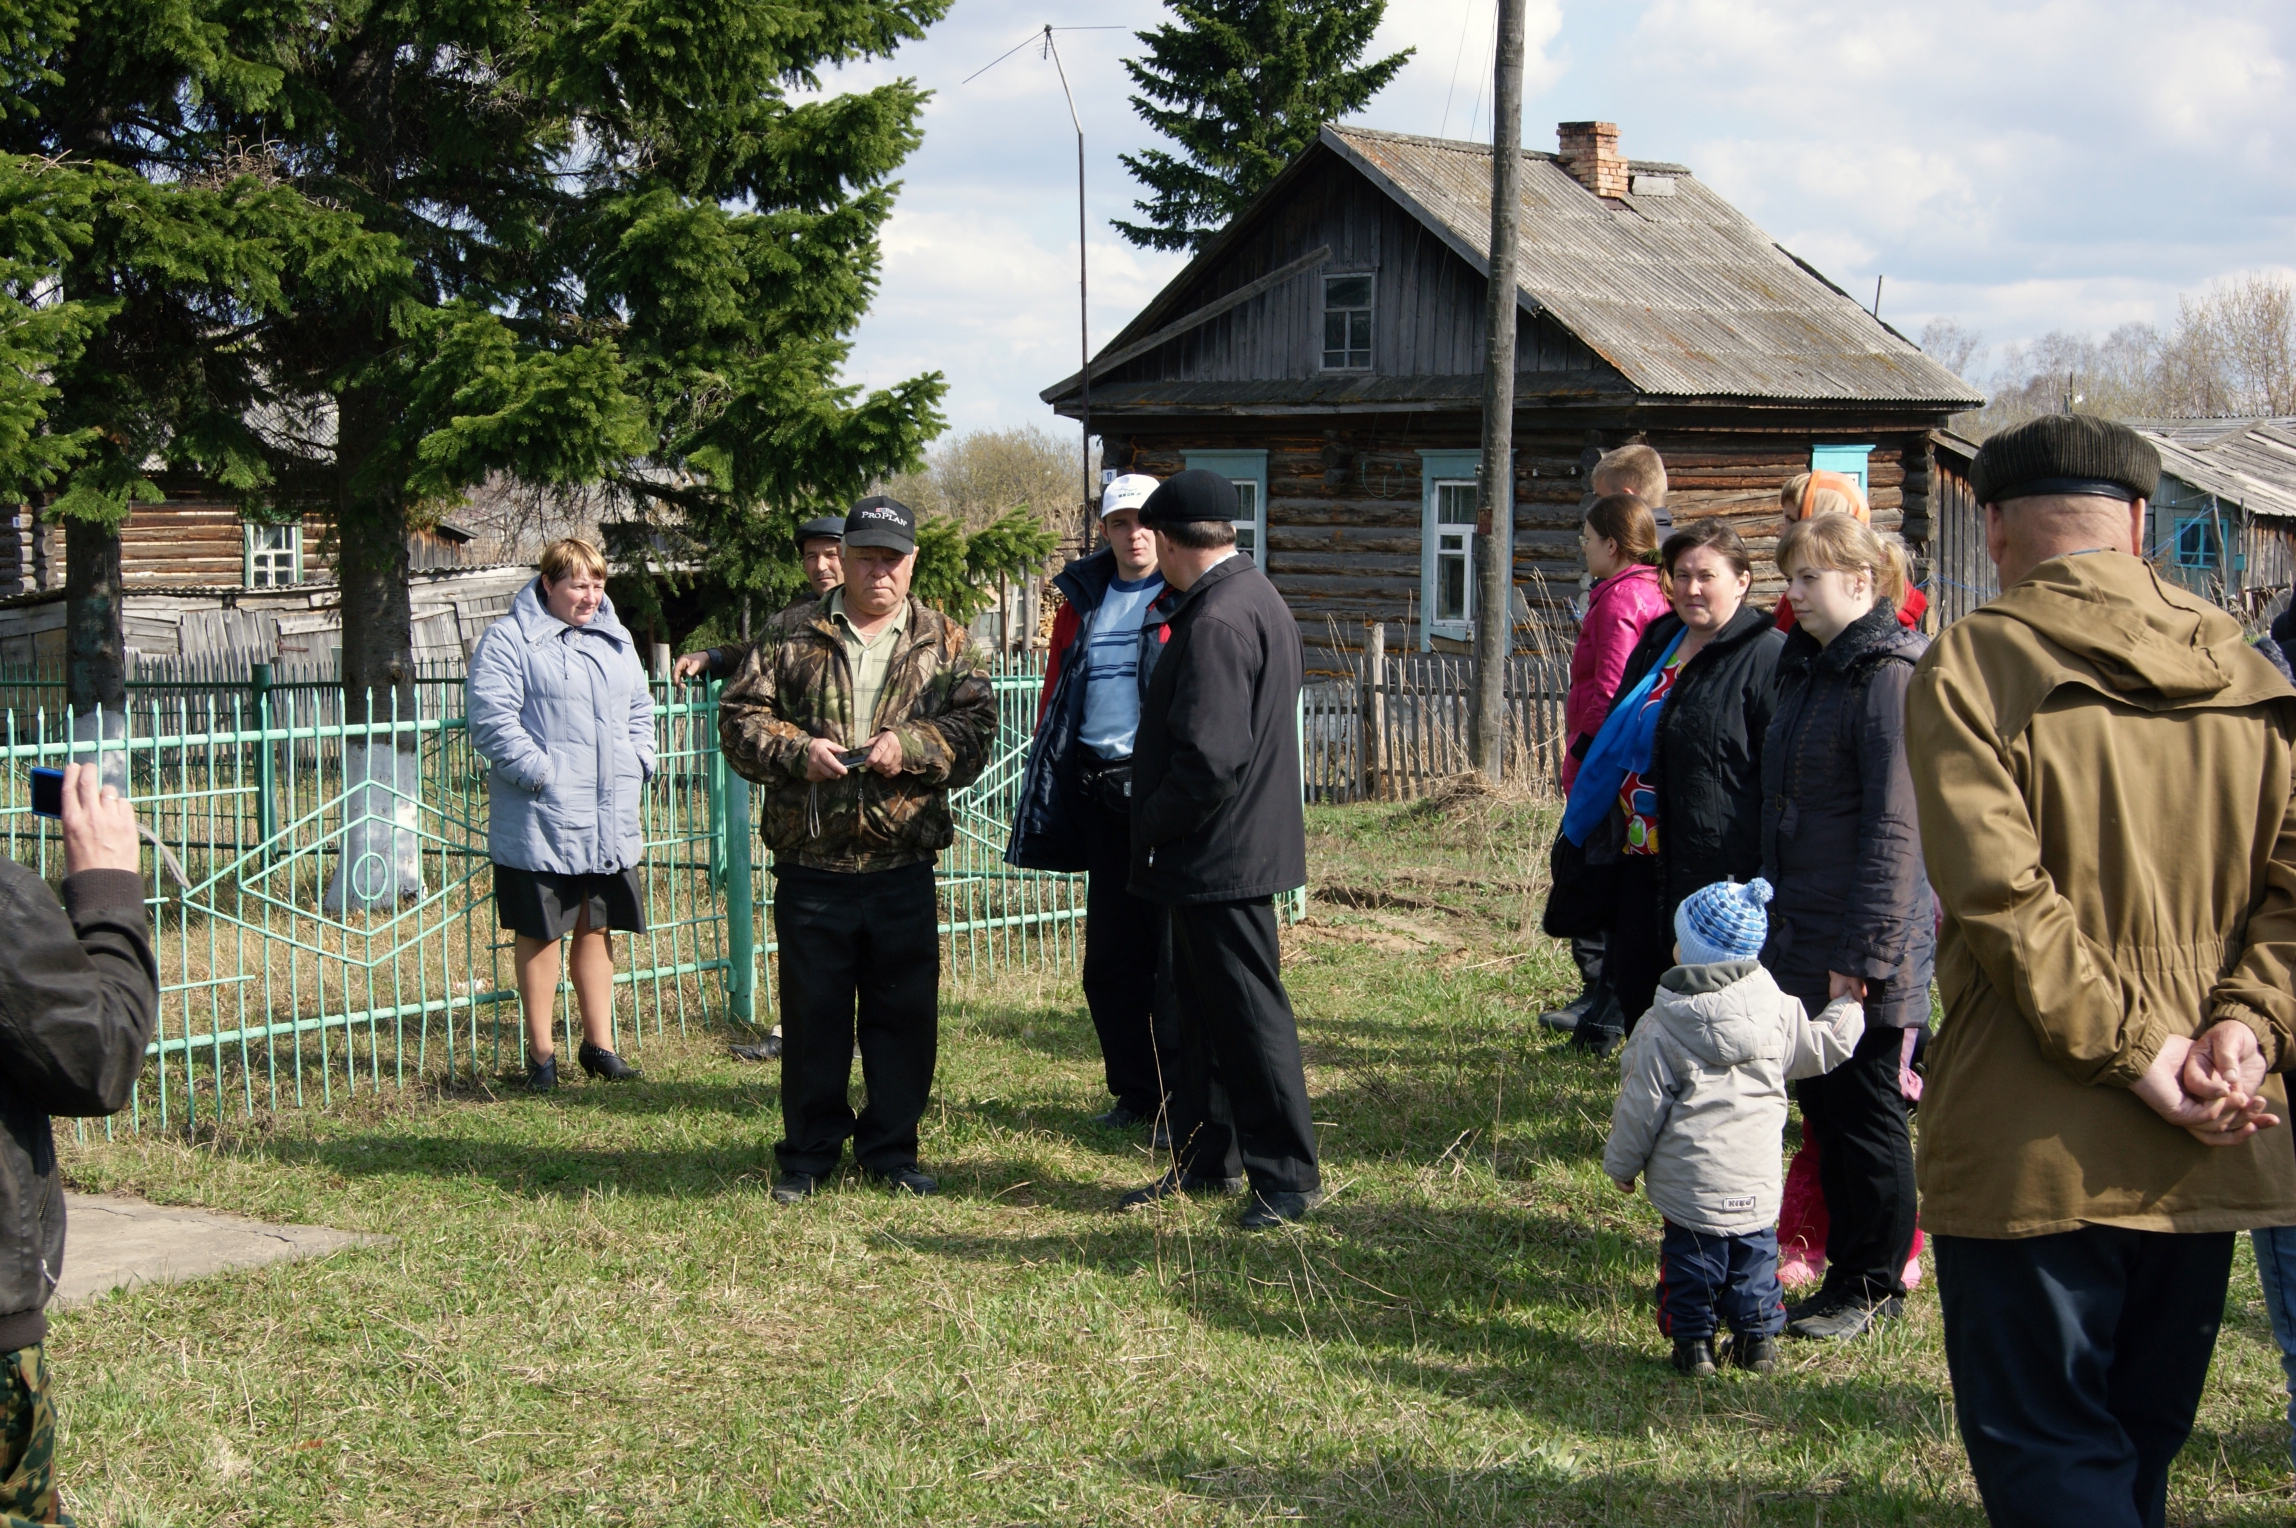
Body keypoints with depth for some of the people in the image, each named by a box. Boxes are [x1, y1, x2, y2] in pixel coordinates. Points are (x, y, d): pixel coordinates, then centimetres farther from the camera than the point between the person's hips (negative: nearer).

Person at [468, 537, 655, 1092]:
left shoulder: (616, 640, 16)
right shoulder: (508, 641, -6)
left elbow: (640, 711, 24)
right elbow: (491, 719, -14)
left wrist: (637, 766, 9)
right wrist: (541, 772, -18)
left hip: (610, 819, 6)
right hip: (541, 821, -6)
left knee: (598, 928, 13)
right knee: (541, 932, 2)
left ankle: (599, 1043, 23)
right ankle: (541, 1053, 10)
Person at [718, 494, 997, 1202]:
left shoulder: (944, 642, 8)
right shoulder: (791, 635, 7)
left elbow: (975, 730, 0)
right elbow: (739, 717, 4)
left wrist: (911, 746, -17)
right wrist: (796, 751, -13)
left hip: (903, 870, 1)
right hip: (809, 866, 0)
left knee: (904, 1015, 6)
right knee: (812, 1013, 7)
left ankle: (891, 1150, 21)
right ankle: (808, 1153, 20)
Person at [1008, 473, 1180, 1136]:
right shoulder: (1084, 597, 15)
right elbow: (1056, 691, 20)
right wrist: (1047, 778, 11)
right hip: (1096, 791, 6)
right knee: (1109, 953, 10)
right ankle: (1134, 1092, 20)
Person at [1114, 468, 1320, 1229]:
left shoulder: (1217, 620, -22)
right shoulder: (1255, 597, 12)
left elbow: (1211, 758, -27)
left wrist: (1153, 827, -14)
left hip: (1218, 855, -11)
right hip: (1229, 850, 11)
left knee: (1248, 1012, -2)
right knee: (1203, 1007, 18)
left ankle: (1289, 1175, 6)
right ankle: (1207, 1160, 28)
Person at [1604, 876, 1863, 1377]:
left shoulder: (1665, 1029, -12)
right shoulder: (1776, 1009, -3)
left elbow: (1642, 1106, -7)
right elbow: (1822, 1048, 12)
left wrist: (1621, 1163, 6)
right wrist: (1846, 1006, 32)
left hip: (1691, 1181, -4)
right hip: (1758, 1181, 4)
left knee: (1691, 1257, 7)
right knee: (1754, 1252, 16)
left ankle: (1693, 1340, 9)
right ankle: (1758, 1337, 20)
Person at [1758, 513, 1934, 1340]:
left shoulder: (1889, 677, -16)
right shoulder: (1808, 667, 13)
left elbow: (1894, 830, -20)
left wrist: (1862, 953, -21)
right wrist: (1777, 919, 17)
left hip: (1864, 954, -9)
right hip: (1803, 943, 9)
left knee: (1866, 1115, 3)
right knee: (1823, 1113, 14)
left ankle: (1873, 1286, 15)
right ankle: (1847, 1272, 24)